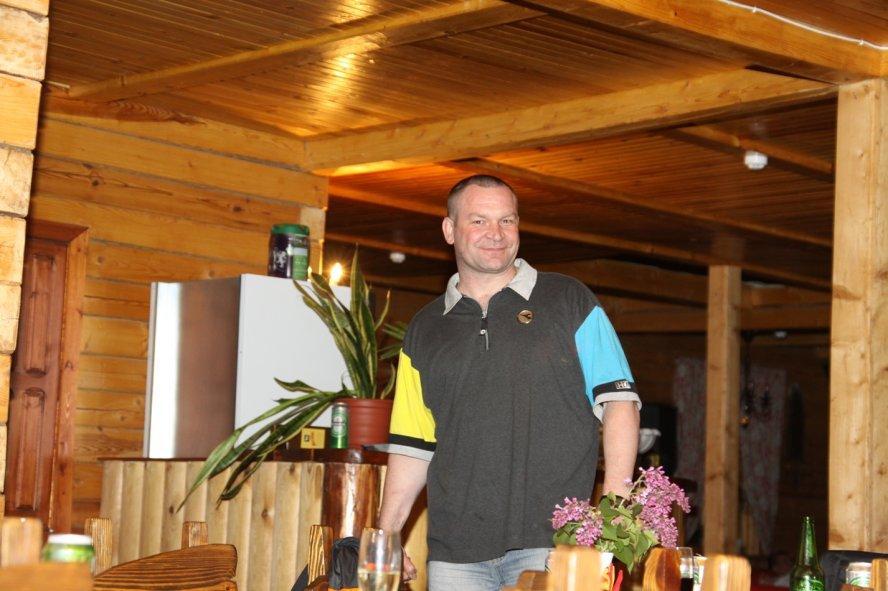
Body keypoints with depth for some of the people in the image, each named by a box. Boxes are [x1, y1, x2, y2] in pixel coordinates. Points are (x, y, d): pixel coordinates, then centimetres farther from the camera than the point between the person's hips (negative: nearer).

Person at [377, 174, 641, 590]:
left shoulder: (569, 302, 7)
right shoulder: (425, 330, 16)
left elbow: (617, 400, 2)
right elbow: (412, 446, 16)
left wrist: (615, 504, -10)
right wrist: (385, 538, 8)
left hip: (551, 543, -3)